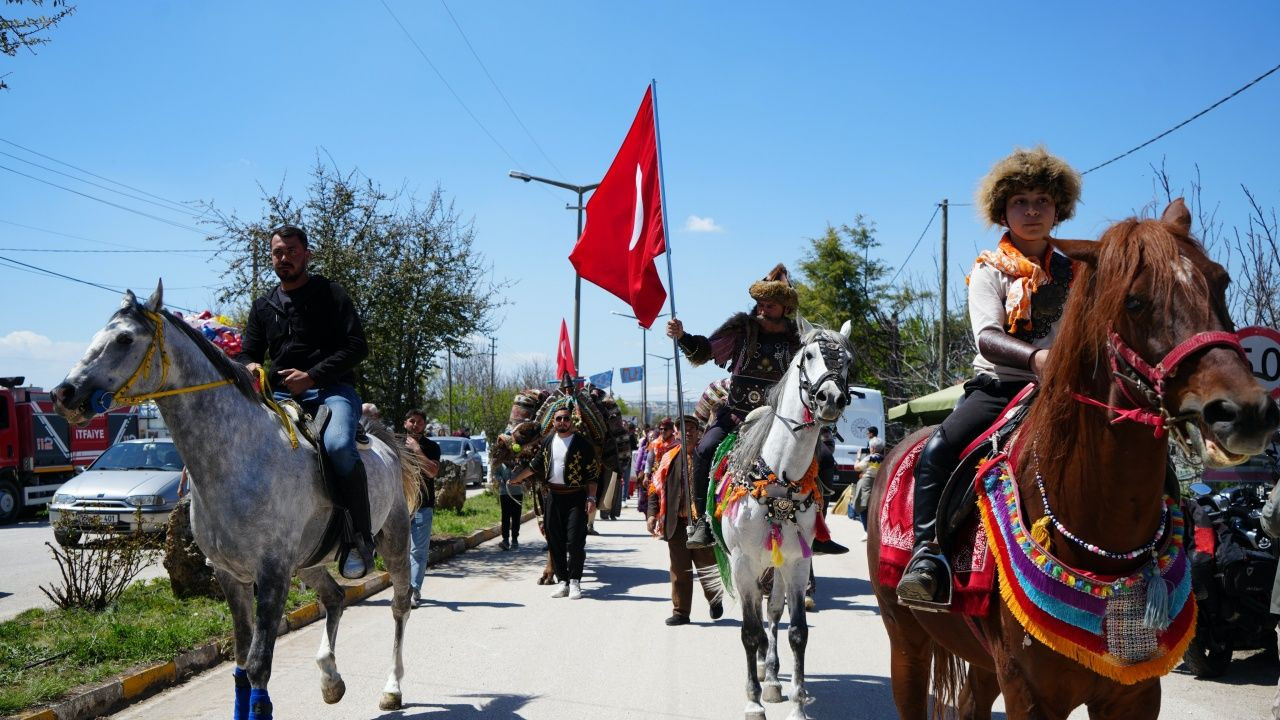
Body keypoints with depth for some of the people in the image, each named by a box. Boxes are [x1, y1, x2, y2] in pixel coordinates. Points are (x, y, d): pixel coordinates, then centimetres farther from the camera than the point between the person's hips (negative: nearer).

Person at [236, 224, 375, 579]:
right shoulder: (263, 306, 20)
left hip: (331, 390, -5)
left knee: (338, 446, -35)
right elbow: (248, 352, 22)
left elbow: (357, 347, -4)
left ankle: (360, 540, -25)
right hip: (281, 394, 5)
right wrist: (250, 367, -5)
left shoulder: (330, 294, 6)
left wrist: (311, 376, -14)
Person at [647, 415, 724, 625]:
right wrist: (652, 513, -2)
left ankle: (715, 600, 33)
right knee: (679, 570, 7)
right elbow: (655, 487, 7)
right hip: (677, 522, 2)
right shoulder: (669, 458, 6)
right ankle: (680, 611, 15)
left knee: (707, 567, 6)